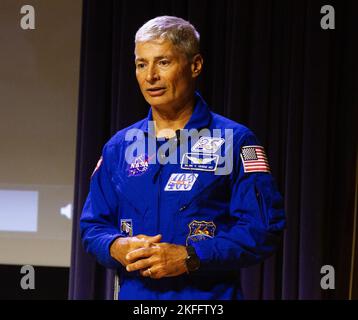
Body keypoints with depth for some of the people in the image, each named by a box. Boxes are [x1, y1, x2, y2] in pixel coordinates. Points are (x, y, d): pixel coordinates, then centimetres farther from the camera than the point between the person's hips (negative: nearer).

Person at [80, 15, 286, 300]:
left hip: (210, 295, -4)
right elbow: (93, 226, 13)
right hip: (134, 294, 4)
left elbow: (263, 229, -11)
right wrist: (117, 248, -8)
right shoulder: (118, 148, 10)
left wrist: (190, 257, -20)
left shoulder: (234, 142, -4)